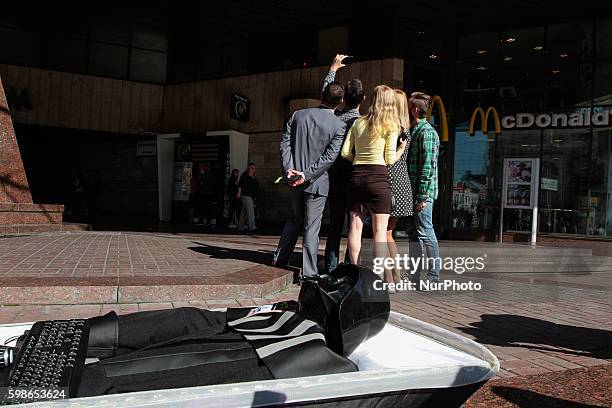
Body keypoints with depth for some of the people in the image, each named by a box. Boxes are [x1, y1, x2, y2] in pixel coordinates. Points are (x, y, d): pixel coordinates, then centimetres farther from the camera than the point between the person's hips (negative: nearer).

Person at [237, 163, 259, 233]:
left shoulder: (254, 177, 18)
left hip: (252, 196, 8)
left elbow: (256, 187, 22)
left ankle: (241, 226, 21)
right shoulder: (245, 175, -4)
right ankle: (252, 227, -21)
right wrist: (239, 193, -19)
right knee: (250, 211, -16)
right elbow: (240, 185, -11)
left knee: (244, 212, 14)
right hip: (246, 196, -8)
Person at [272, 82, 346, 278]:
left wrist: (288, 167, -9)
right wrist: (307, 174, -17)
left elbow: (285, 142, -3)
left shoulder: (298, 115, 2)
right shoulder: (339, 126, -9)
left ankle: (280, 258, 28)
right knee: (311, 227, 2)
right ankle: (308, 272, 4)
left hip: (295, 180, 4)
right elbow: (329, 156, -15)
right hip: (317, 182, -4)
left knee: (294, 219, 23)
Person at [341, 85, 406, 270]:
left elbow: (345, 152, 6)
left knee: (355, 226, 9)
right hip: (378, 177, -4)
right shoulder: (390, 126, -1)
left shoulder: (358, 123, 10)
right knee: (380, 229, -1)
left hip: (356, 176, 4)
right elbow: (390, 159, -5)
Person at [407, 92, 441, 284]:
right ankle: (414, 276, 18)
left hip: (423, 192, -9)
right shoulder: (414, 131, 18)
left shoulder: (427, 132, -11)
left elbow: (428, 166, -17)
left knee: (425, 232, -5)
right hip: (413, 191, 9)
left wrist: (422, 196, -20)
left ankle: (434, 276, 3)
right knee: (415, 233, 11)